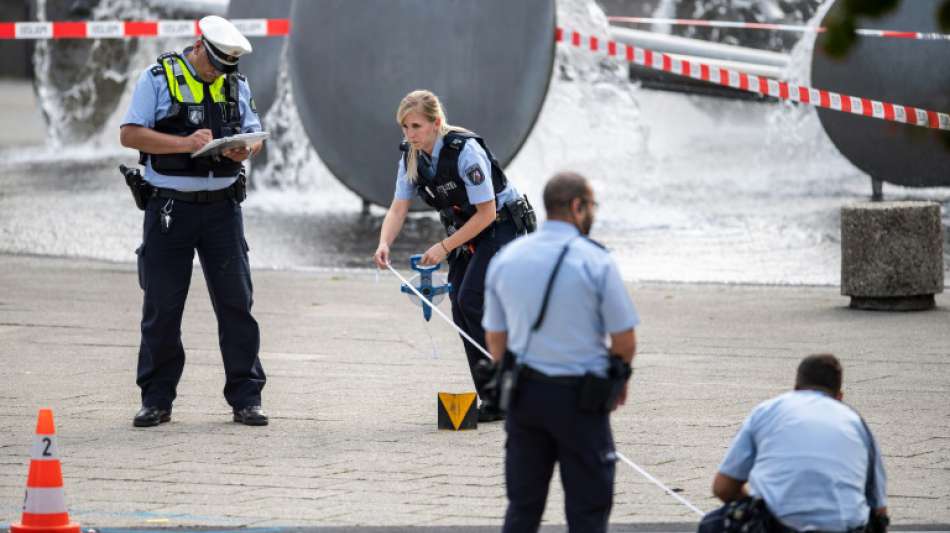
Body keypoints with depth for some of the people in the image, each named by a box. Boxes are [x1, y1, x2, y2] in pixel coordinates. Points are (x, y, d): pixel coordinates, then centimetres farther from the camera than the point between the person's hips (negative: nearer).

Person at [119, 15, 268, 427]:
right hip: (169, 208, -3)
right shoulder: (158, 79, -3)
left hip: (222, 207, 3)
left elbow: (255, 135, 13)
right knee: (162, 307, 2)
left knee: (236, 301, 1)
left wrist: (245, 150, -11)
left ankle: (245, 398, 6)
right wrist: (185, 143, -20)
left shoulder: (236, 85, 10)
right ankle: (157, 400, 11)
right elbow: (130, 134, -10)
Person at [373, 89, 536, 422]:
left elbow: (486, 213, -25)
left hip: (501, 228, -8)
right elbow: (399, 208, -5)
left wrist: (444, 247, -23)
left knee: (471, 299, -20)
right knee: (461, 308, -2)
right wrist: (384, 244, -25)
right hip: (467, 234, 8)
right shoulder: (411, 157, -4)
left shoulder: (465, 151, -27)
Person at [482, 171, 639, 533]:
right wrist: (620, 382, 12)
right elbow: (624, 341, -8)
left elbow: (495, 338, 10)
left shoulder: (506, 258, 4)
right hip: (580, 396, -5)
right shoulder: (595, 262, -11)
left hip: (524, 394, 5)